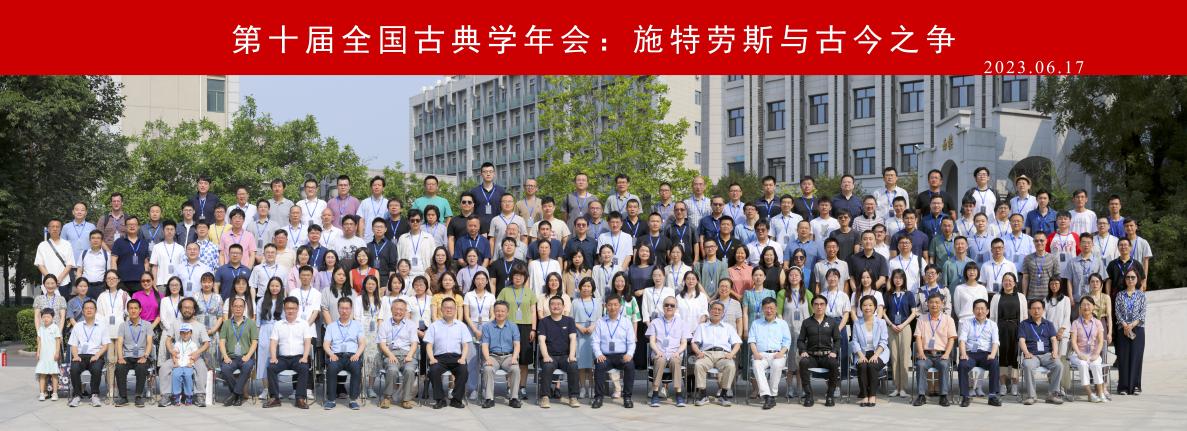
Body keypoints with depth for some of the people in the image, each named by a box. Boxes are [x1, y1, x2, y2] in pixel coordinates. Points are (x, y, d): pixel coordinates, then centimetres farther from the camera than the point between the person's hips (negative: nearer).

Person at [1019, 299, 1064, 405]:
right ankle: (1030, 396, -28)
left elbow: (1054, 339, 11)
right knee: (1027, 366, -37)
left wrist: (1054, 351, -10)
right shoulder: (1024, 324, 16)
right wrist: (1026, 353, -16)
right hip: (1032, 355, -2)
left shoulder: (1048, 324, 23)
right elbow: (1021, 340, 3)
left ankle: (1052, 394, -20)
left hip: (1047, 354, 2)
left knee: (1059, 365, -29)